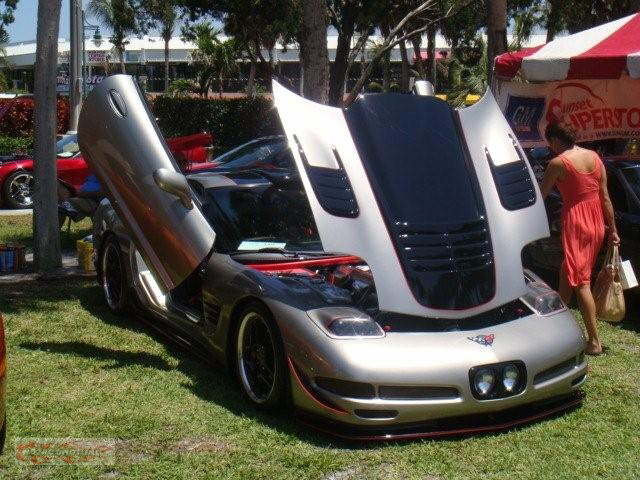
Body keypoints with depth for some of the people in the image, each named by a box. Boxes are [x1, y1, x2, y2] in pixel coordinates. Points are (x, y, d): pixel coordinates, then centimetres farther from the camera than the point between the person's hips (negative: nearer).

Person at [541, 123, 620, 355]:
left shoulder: (558, 163, -12)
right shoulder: (594, 157, 7)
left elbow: (541, 195, -2)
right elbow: (605, 197, 7)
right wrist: (613, 229, 11)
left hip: (576, 222, -7)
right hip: (597, 222, 7)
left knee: (581, 282, -3)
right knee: (567, 274, 20)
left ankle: (594, 341, -3)